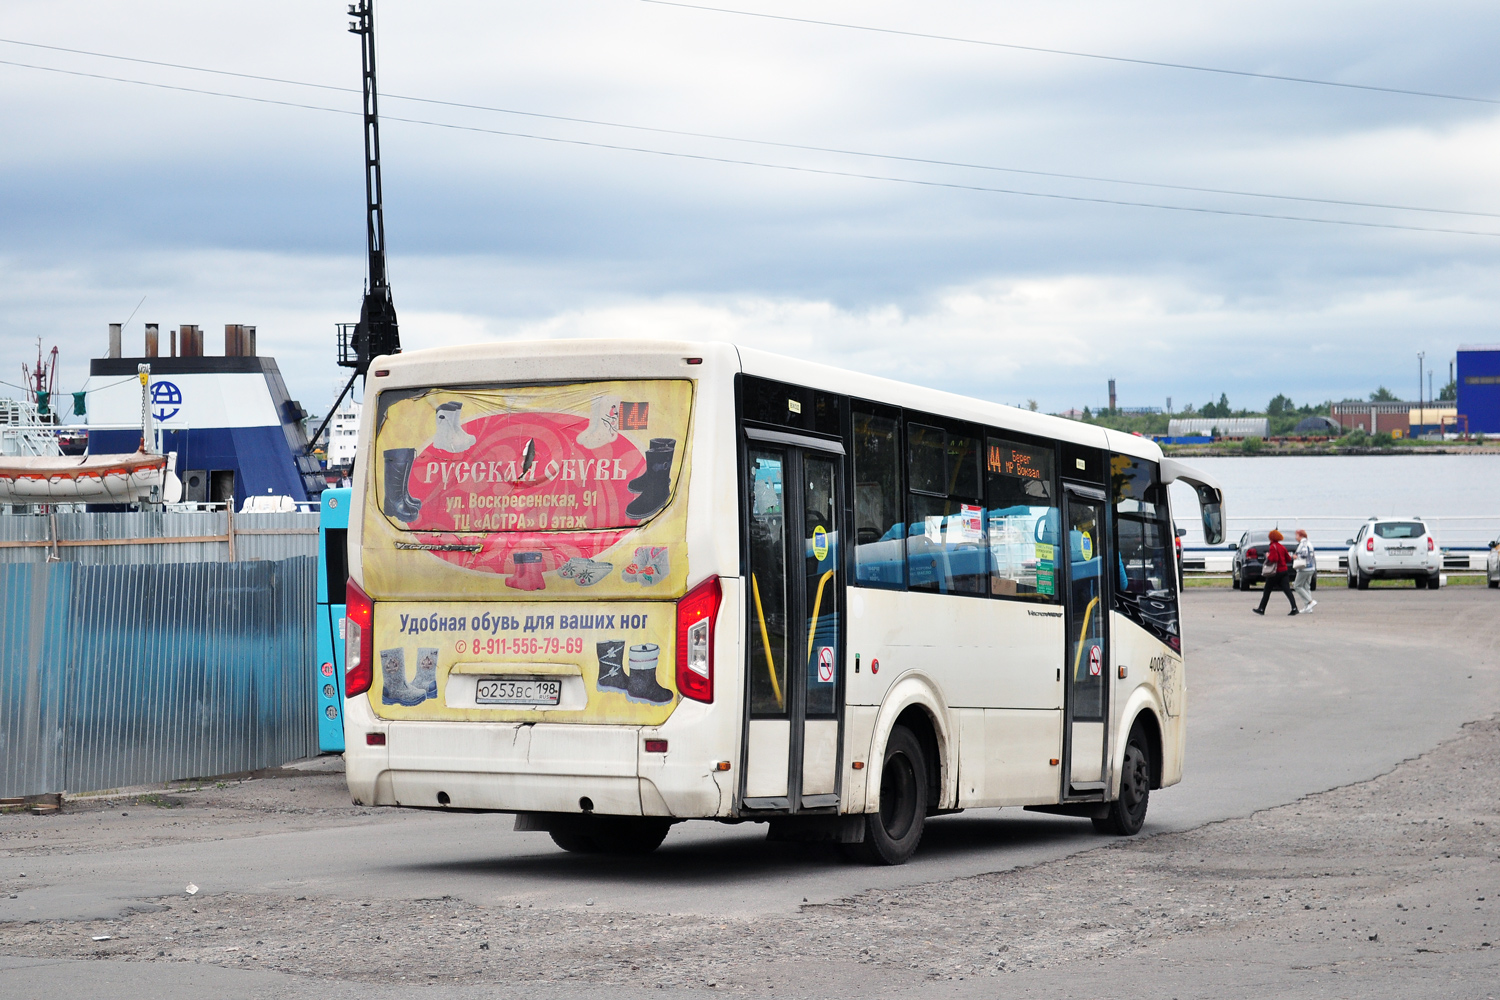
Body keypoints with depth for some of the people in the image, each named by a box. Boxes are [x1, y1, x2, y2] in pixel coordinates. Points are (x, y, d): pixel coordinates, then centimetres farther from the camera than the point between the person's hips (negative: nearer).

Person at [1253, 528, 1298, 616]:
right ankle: (1294, 608, -16)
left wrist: (1268, 556, -6)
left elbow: (1274, 558, -23)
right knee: (1287, 590, -3)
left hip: (1275, 572, -6)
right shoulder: (1282, 547, 10)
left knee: (1267, 591, 6)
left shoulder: (1273, 547, -12)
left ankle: (1261, 609, 15)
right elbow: (1288, 559, 15)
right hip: (1284, 571, 6)